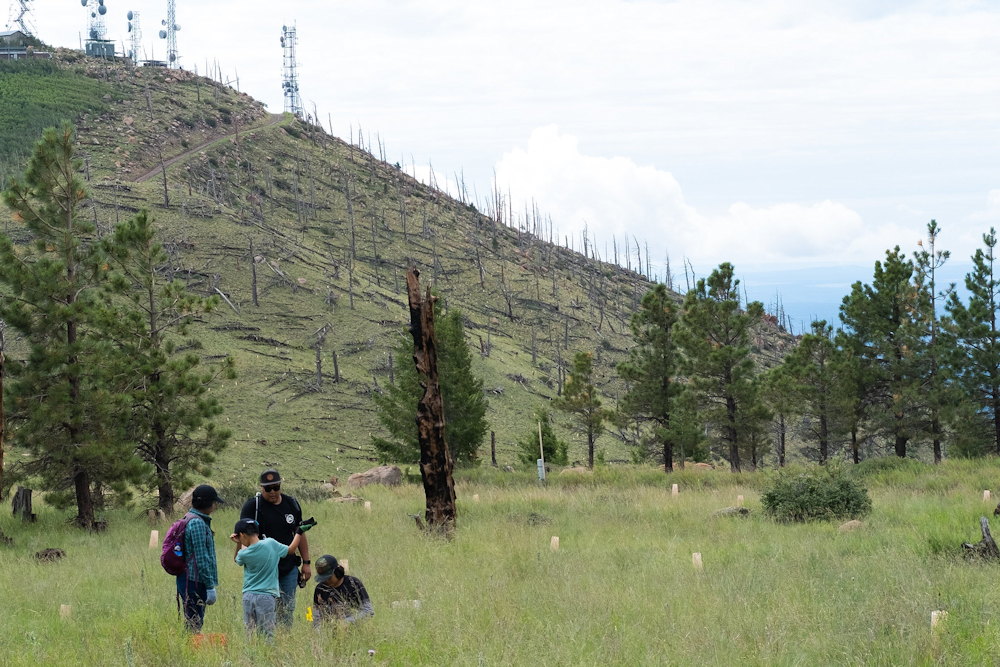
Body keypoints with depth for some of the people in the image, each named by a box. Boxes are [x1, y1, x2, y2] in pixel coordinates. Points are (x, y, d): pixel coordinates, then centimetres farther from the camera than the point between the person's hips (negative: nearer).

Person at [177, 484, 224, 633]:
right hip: (194, 582, -10)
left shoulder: (191, 519, 15)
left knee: (194, 623, 12)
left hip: (187, 580, 10)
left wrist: (210, 584, 23)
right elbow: (202, 558, -19)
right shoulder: (197, 523, -16)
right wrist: (210, 586, -17)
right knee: (194, 624, -8)